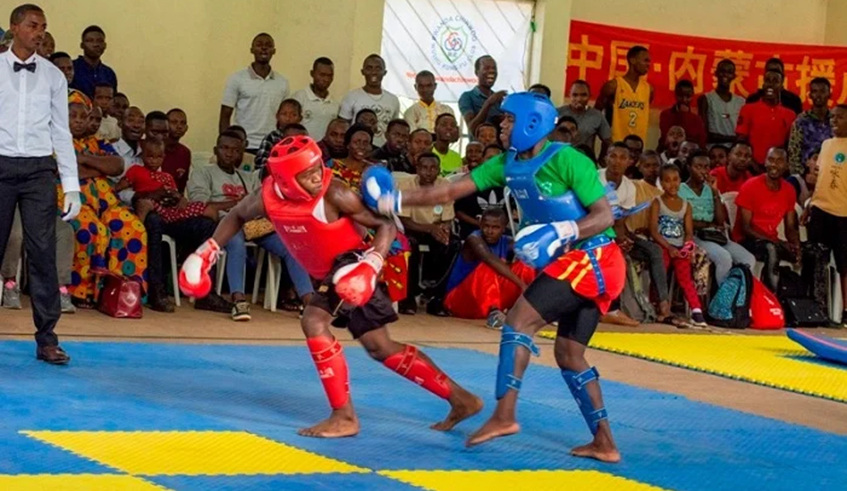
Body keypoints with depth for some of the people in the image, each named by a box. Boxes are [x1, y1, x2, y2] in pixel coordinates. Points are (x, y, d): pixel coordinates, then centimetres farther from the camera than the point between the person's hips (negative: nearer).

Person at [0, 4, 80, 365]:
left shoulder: (53, 76, 8)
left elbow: (61, 133, 9)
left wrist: (71, 186, 4)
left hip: (39, 170, 1)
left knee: (43, 253, -2)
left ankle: (46, 338, 0)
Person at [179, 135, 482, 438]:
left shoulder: (334, 194, -24)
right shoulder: (268, 196, -9)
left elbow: (386, 225, -17)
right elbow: (238, 216, 13)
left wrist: (372, 263, -31)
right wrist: (209, 250, 4)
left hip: (351, 269, -7)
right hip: (329, 274, 7)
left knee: (314, 322, -25)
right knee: (381, 348, 12)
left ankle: (344, 416, -15)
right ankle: (460, 399, 22)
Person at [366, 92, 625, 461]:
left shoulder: (567, 161, -16)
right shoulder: (507, 165, 7)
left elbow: (606, 216, -17)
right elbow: (450, 191, 5)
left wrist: (561, 231, -31)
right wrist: (396, 201, -4)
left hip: (593, 258, -9)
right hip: (574, 263, 9)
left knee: (519, 319, -16)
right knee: (569, 356, 9)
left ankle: (504, 416, -19)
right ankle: (604, 443, 14)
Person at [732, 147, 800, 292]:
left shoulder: (788, 190, 5)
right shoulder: (750, 186, -12)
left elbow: (790, 228, 9)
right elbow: (745, 228, -14)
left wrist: (795, 245, -15)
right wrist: (776, 242, -25)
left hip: (772, 241, 6)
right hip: (747, 240, -6)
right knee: (771, 249, -36)